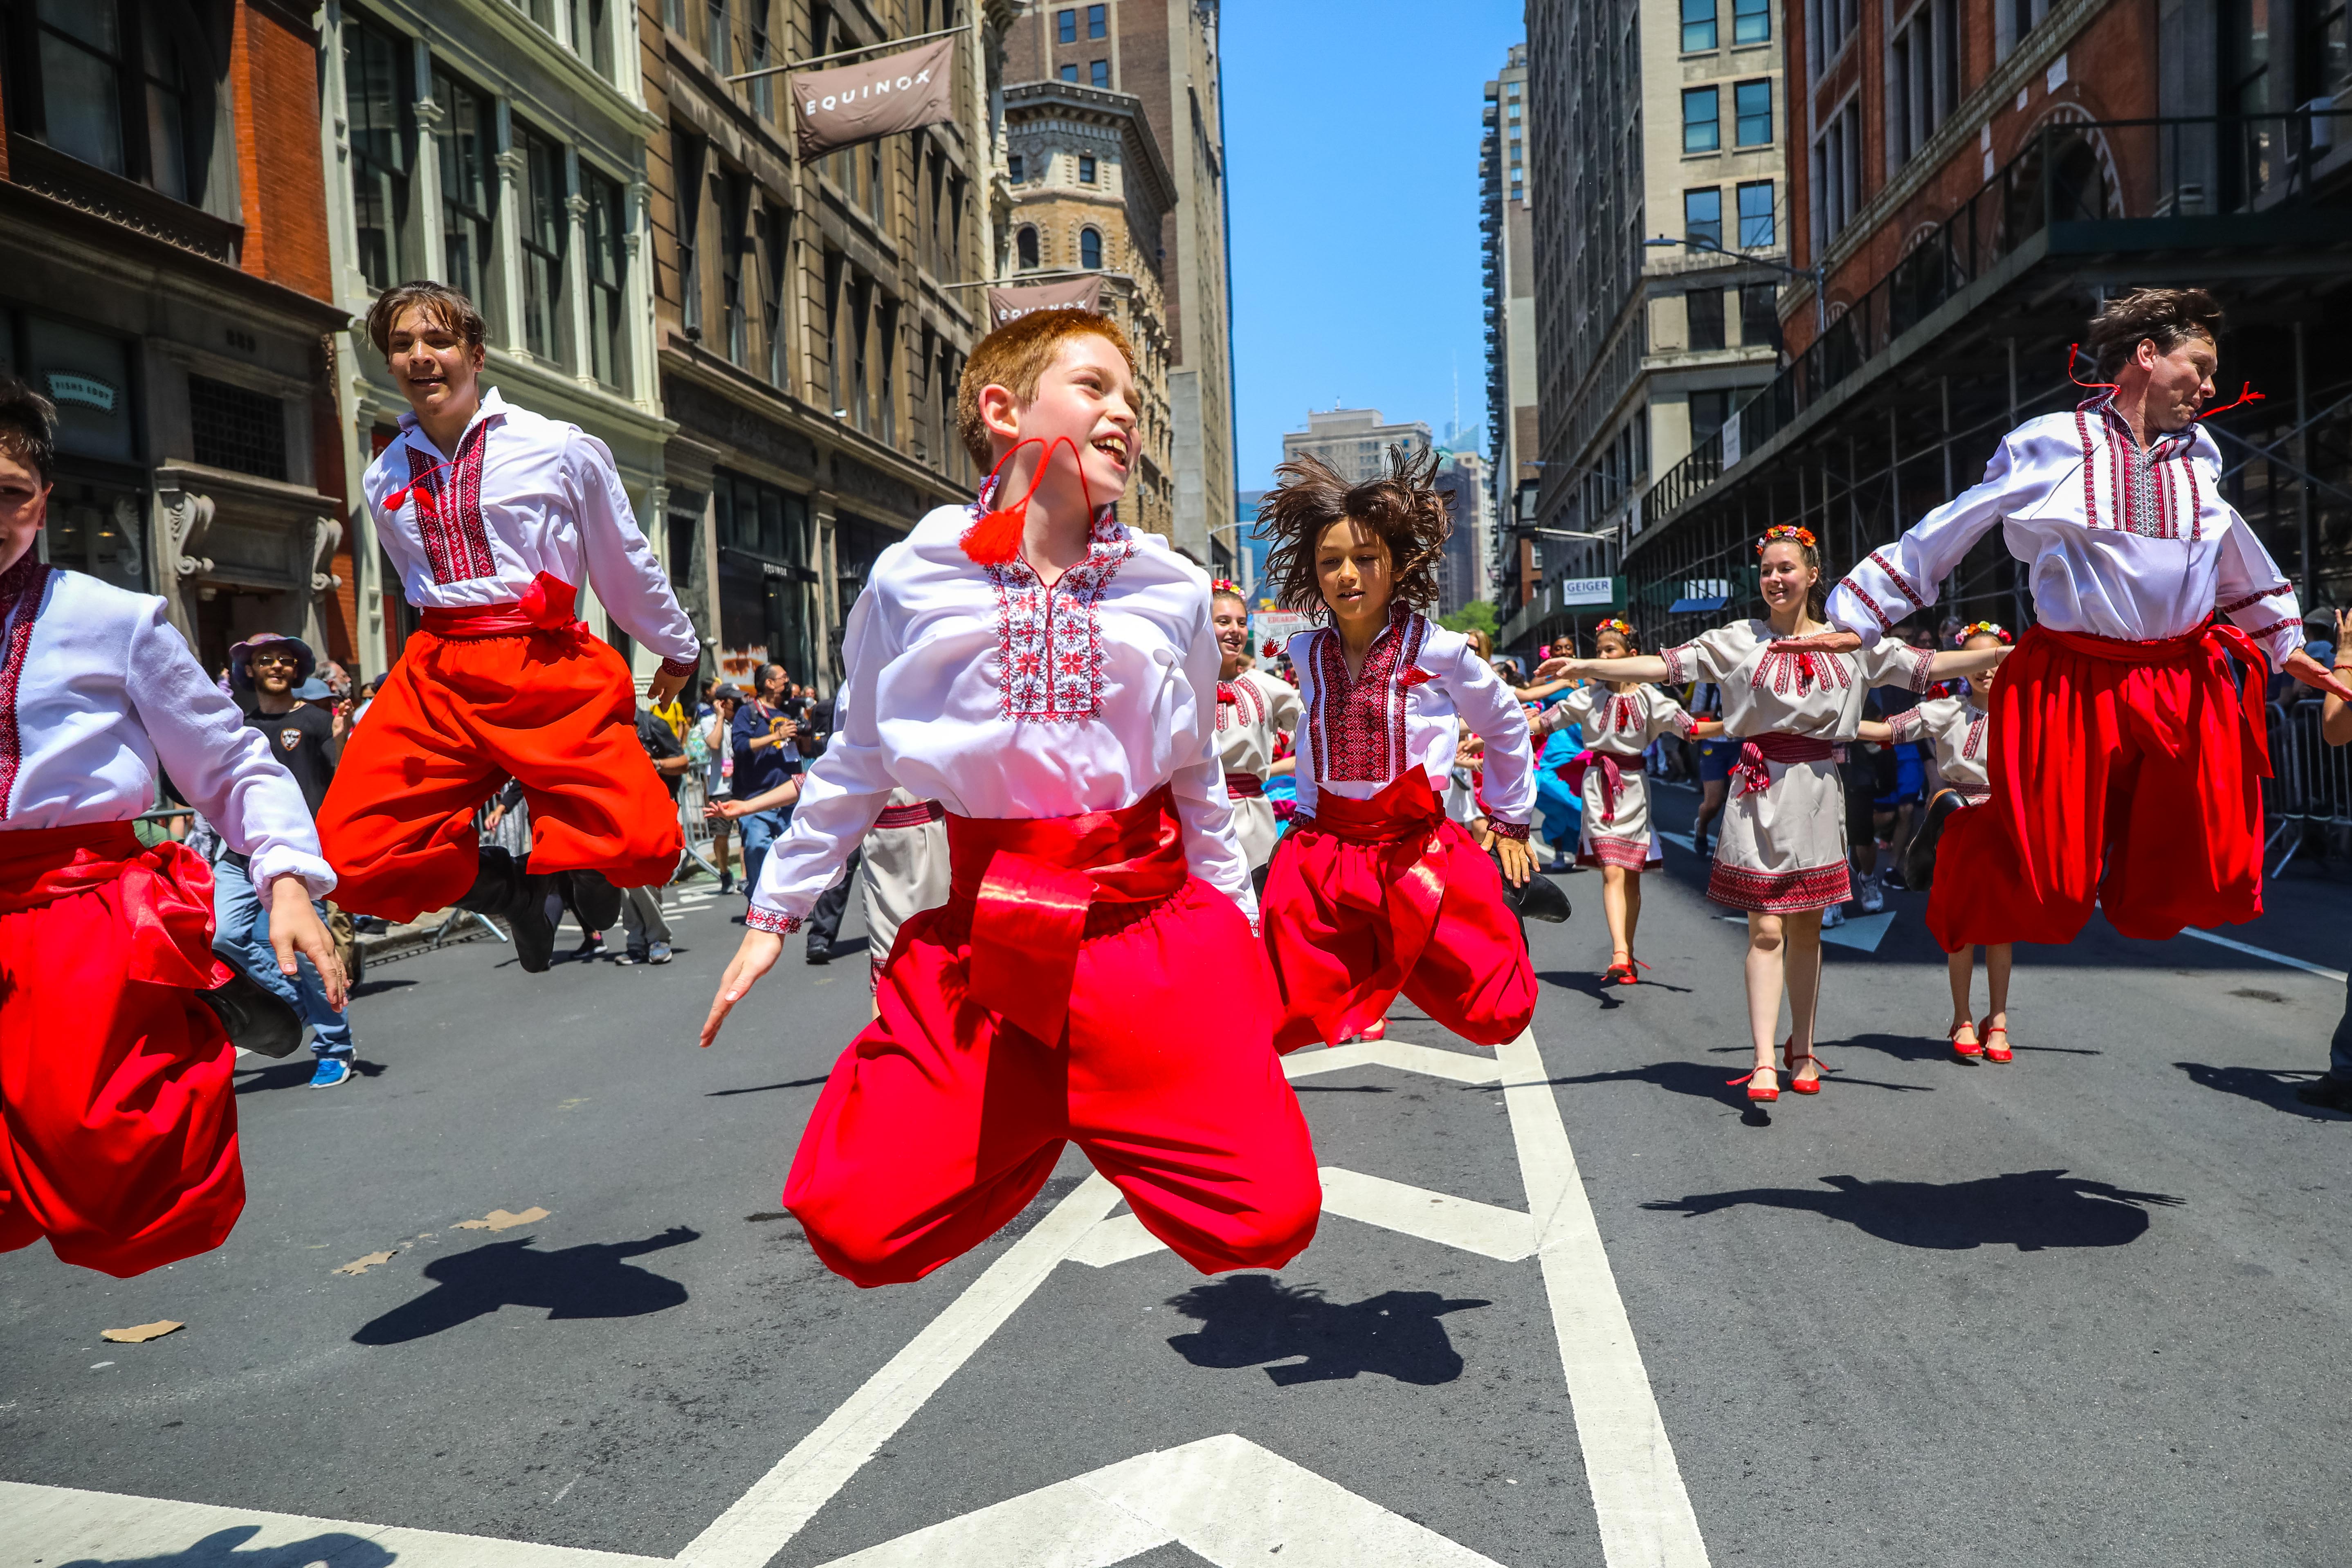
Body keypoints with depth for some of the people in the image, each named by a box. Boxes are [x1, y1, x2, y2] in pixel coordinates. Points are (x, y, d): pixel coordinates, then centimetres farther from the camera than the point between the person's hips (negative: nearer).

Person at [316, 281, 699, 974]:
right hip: (438, 674, 4)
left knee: (644, 850, -21)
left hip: (550, 667, -3)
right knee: (351, 857, -14)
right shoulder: (384, 478, 12)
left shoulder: (562, 450, 0)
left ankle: (568, 852, 18)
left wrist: (678, 649, 22)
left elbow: (626, 563, 11)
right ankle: (519, 893, 13)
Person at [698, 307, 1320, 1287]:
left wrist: (1237, 919, 15)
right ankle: (1026, 1123, 22)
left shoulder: (1172, 590, 4)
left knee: (1271, 1219, -9)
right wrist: (775, 911, 15)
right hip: (983, 937, 0)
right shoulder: (911, 580, 0)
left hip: (1151, 928, 1)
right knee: (855, 1229, -6)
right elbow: (857, 764, 11)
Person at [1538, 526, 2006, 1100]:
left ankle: (1802, 1051, 23)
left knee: (1807, 928, 9)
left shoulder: (1850, 643, 10)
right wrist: (1586, 666, -16)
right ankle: (1765, 1061, -10)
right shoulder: (1740, 640, 3)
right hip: (1760, 792, -2)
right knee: (1766, 928, -7)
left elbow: (1927, 666, 9)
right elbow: (1667, 665, -5)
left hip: (1817, 791, 2)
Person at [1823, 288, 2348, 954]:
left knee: (2195, 886, 8)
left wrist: (2284, 642, 35)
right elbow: (1942, 535, -1)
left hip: (2186, 693, 5)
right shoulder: (2050, 444, -3)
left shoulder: (2199, 456, 10)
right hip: (2070, 691, -5)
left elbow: (2238, 560, 26)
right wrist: (1860, 621, -2)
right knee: (2043, 887, -3)